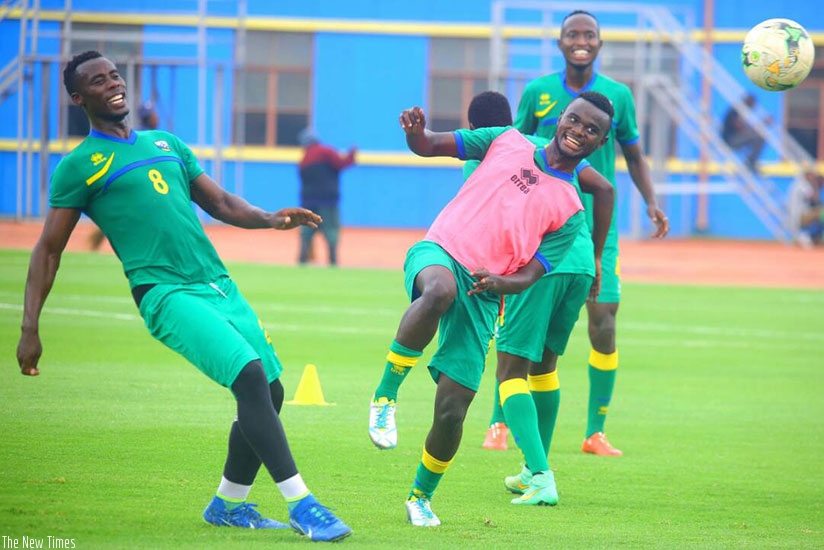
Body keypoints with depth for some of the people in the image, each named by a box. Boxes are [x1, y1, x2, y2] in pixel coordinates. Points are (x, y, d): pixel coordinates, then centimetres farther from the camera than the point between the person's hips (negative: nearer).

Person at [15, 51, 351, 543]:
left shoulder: (167, 145, 22)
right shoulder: (80, 165, 4)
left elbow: (220, 202, 25)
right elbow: (49, 250, 5)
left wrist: (270, 219, 5)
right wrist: (30, 329, -2)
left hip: (221, 287, 7)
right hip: (168, 294, -7)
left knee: (269, 392, 3)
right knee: (251, 377, -23)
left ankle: (228, 505, 22)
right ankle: (301, 506, -22)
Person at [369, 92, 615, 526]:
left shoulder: (570, 211, 10)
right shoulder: (507, 142, 12)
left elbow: (528, 277, 2)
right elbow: (428, 146, 14)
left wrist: (498, 282, -20)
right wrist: (415, 132, -11)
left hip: (481, 299, 1)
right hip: (438, 252, -1)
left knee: (451, 414, -8)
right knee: (441, 290, -41)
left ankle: (421, 496, 20)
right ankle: (385, 395, -25)